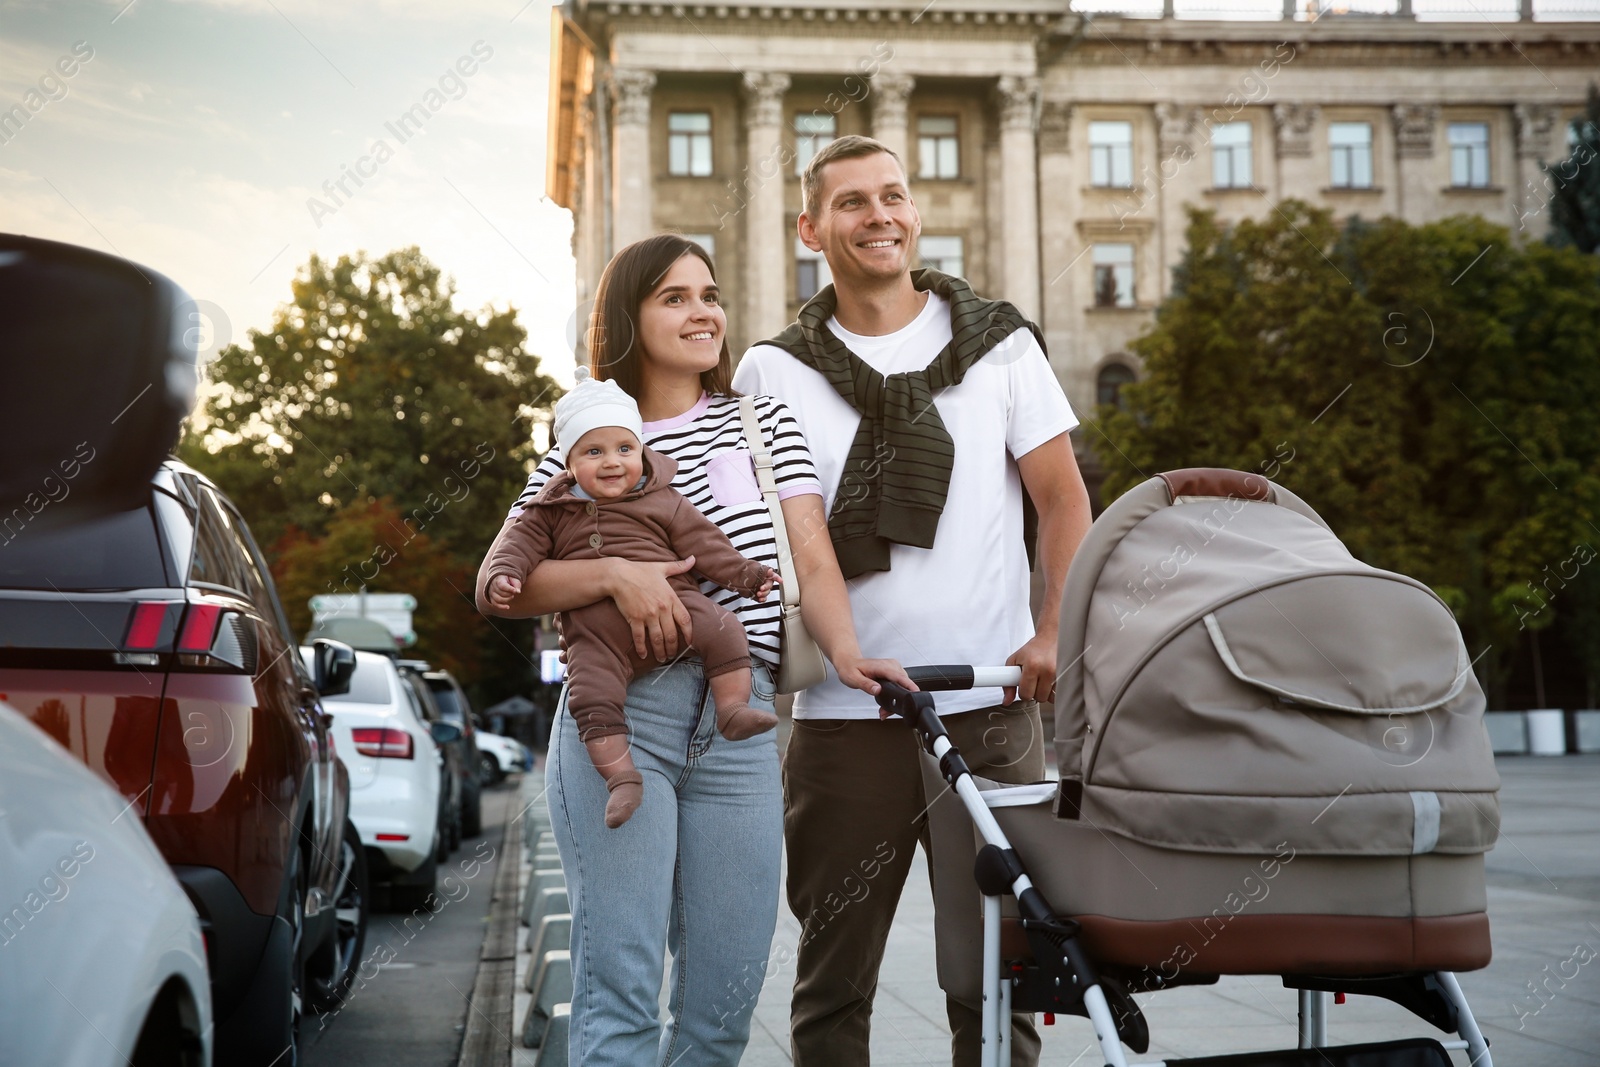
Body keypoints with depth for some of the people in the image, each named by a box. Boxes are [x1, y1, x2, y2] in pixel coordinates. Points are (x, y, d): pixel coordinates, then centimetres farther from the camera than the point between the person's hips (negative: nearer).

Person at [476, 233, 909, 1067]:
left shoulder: (763, 421, 15)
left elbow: (811, 558, 5)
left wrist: (845, 651, -13)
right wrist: (614, 573, -13)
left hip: (741, 723, 2)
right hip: (619, 715, -2)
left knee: (727, 995, 4)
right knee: (620, 983, -6)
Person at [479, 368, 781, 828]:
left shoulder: (663, 501, 11)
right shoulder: (554, 511, 14)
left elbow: (705, 543, 11)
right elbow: (523, 540, 11)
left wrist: (747, 575, 7)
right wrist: (502, 575, -8)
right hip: (597, 630, 0)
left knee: (722, 631, -21)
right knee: (592, 692, -19)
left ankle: (732, 710, -16)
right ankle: (622, 777, -14)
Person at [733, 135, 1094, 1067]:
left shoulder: (998, 342, 9)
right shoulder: (773, 371, 8)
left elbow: (1064, 498, 7)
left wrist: (1056, 631, -5)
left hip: (992, 704, 0)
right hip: (843, 709, 0)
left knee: (997, 974, 6)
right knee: (835, 976, 9)